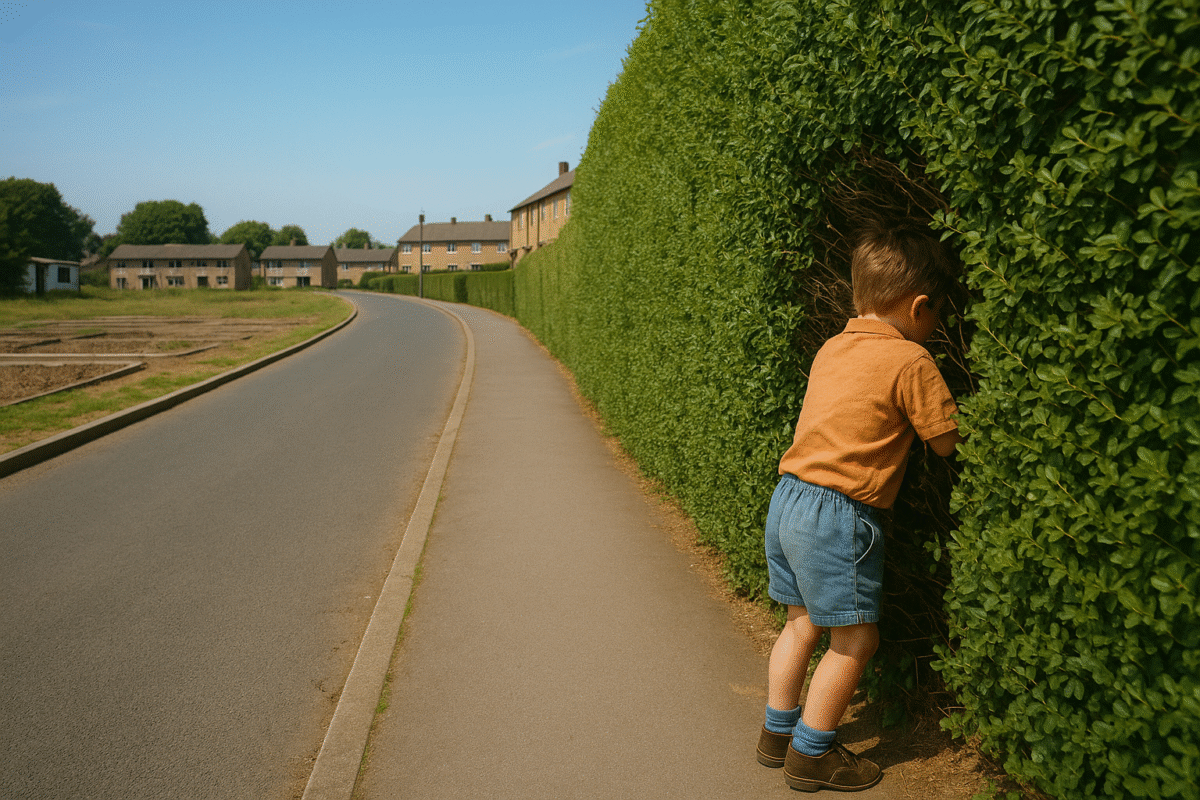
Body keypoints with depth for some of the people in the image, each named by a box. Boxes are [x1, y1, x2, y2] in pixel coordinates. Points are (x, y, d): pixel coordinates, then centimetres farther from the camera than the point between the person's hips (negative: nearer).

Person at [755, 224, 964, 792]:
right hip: (838, 515, -8)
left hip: (788, 500, 8)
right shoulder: (910, 360, -11)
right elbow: (948, 442, -5)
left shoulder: (832, 348, 12)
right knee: (854, 638, 6)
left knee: (802, 623, 20)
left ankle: (777, 733, 32)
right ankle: (811, 755, 16)